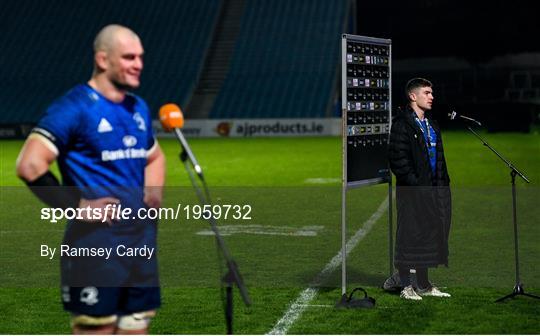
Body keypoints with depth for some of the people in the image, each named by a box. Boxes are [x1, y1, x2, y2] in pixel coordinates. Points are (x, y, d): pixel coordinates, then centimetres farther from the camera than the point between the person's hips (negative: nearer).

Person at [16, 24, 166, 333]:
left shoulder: (139, 108, 13)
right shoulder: (75, 107, -11)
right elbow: (30, 165, -18)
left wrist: (155, 191, 13)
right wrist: (77, 206, -17)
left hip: (141, 237, 8)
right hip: (96, 241, -7)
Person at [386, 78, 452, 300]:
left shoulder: (431, 124, 18)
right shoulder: (402, 123, -8)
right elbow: (397, 158, -14)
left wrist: (443, 185, 13)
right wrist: (414, 184, -18)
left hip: (433, 190, 8)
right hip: (412, 191, -8)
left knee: (428, 236, 10)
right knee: (410, 236, -4)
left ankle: (423, 284, 19)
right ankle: (406, 286, 3)